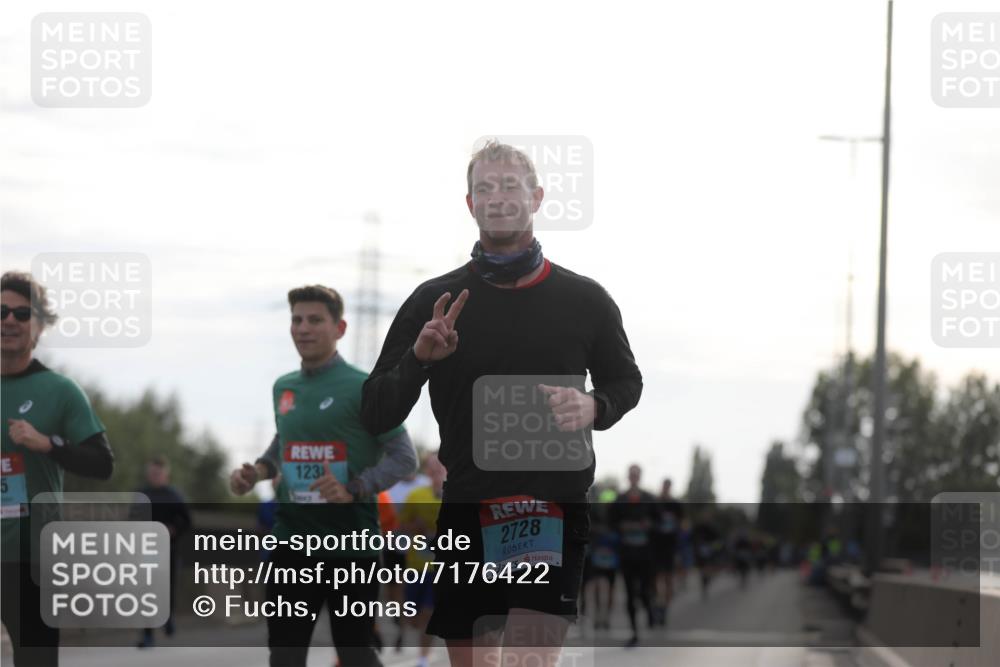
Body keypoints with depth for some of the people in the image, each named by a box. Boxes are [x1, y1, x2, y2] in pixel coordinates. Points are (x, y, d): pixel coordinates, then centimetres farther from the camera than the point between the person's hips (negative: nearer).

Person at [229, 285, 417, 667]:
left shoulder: (362, 388, -8)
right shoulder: (284, 388, 11)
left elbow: (404, 457, -10)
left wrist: (354, 490, -24)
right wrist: (256, 472, 7)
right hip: (292, 540, 5)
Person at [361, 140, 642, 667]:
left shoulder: (585, 300, 6)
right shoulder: (433, 301, 6)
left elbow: (626, 381, 21)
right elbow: (375, 415, 6)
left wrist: (594, 408, -3)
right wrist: (420, 356, -14)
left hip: (553, 511, -2)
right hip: (461, 514, 2)